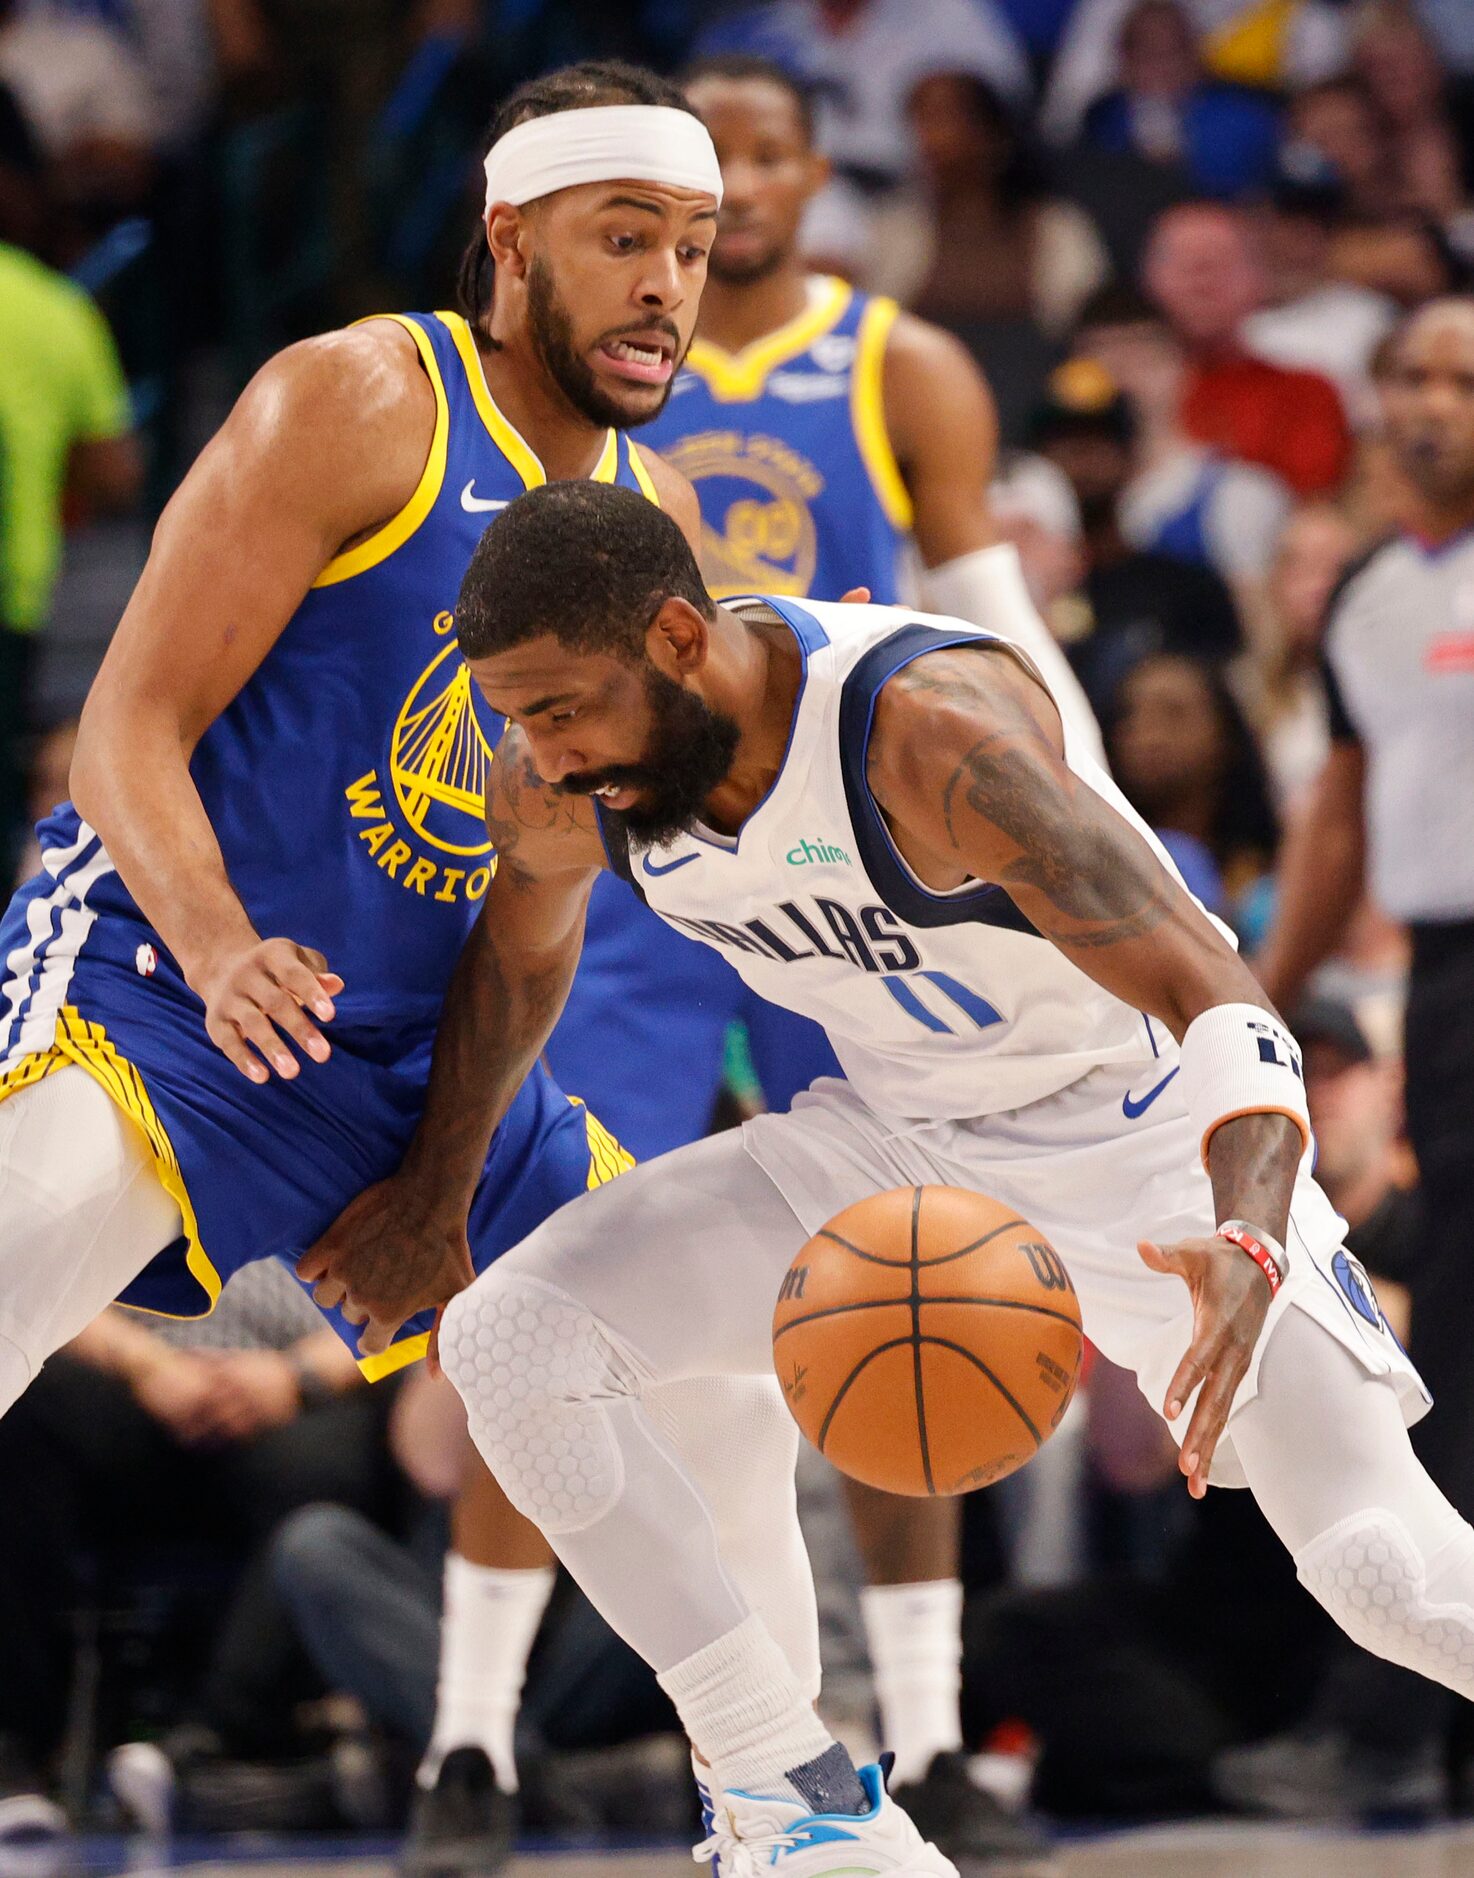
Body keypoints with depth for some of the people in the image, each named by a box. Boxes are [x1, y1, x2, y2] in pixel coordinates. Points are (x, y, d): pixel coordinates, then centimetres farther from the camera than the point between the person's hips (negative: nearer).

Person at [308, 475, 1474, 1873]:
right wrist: (426, 1207, 20)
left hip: (1145, 1124, -6)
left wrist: (1249, 1246, -56)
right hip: (895, 1137, 6)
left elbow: (1214, 995, -39)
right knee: (510, 1339, -11)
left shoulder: (928, 730, -34)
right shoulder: (563, 789, -14)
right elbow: (519, 952, 12)